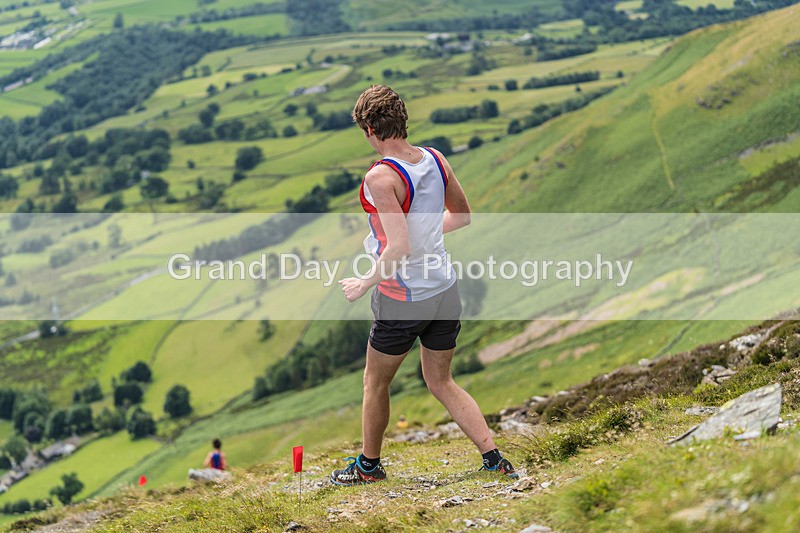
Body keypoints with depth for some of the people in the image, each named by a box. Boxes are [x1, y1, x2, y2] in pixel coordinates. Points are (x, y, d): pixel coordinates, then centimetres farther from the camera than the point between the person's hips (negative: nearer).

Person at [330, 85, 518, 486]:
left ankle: (369, 465, 32)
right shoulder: (436, 159, 0)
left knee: (375, 383, 16)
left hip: (402, 300, -6)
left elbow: (400, 248, -27)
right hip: (445, 290, 6)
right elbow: (462, 215, 14)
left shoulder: (380, 177, -21)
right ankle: (494, 460, 13)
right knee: (441, 383, 20)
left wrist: (364, 284, -13)